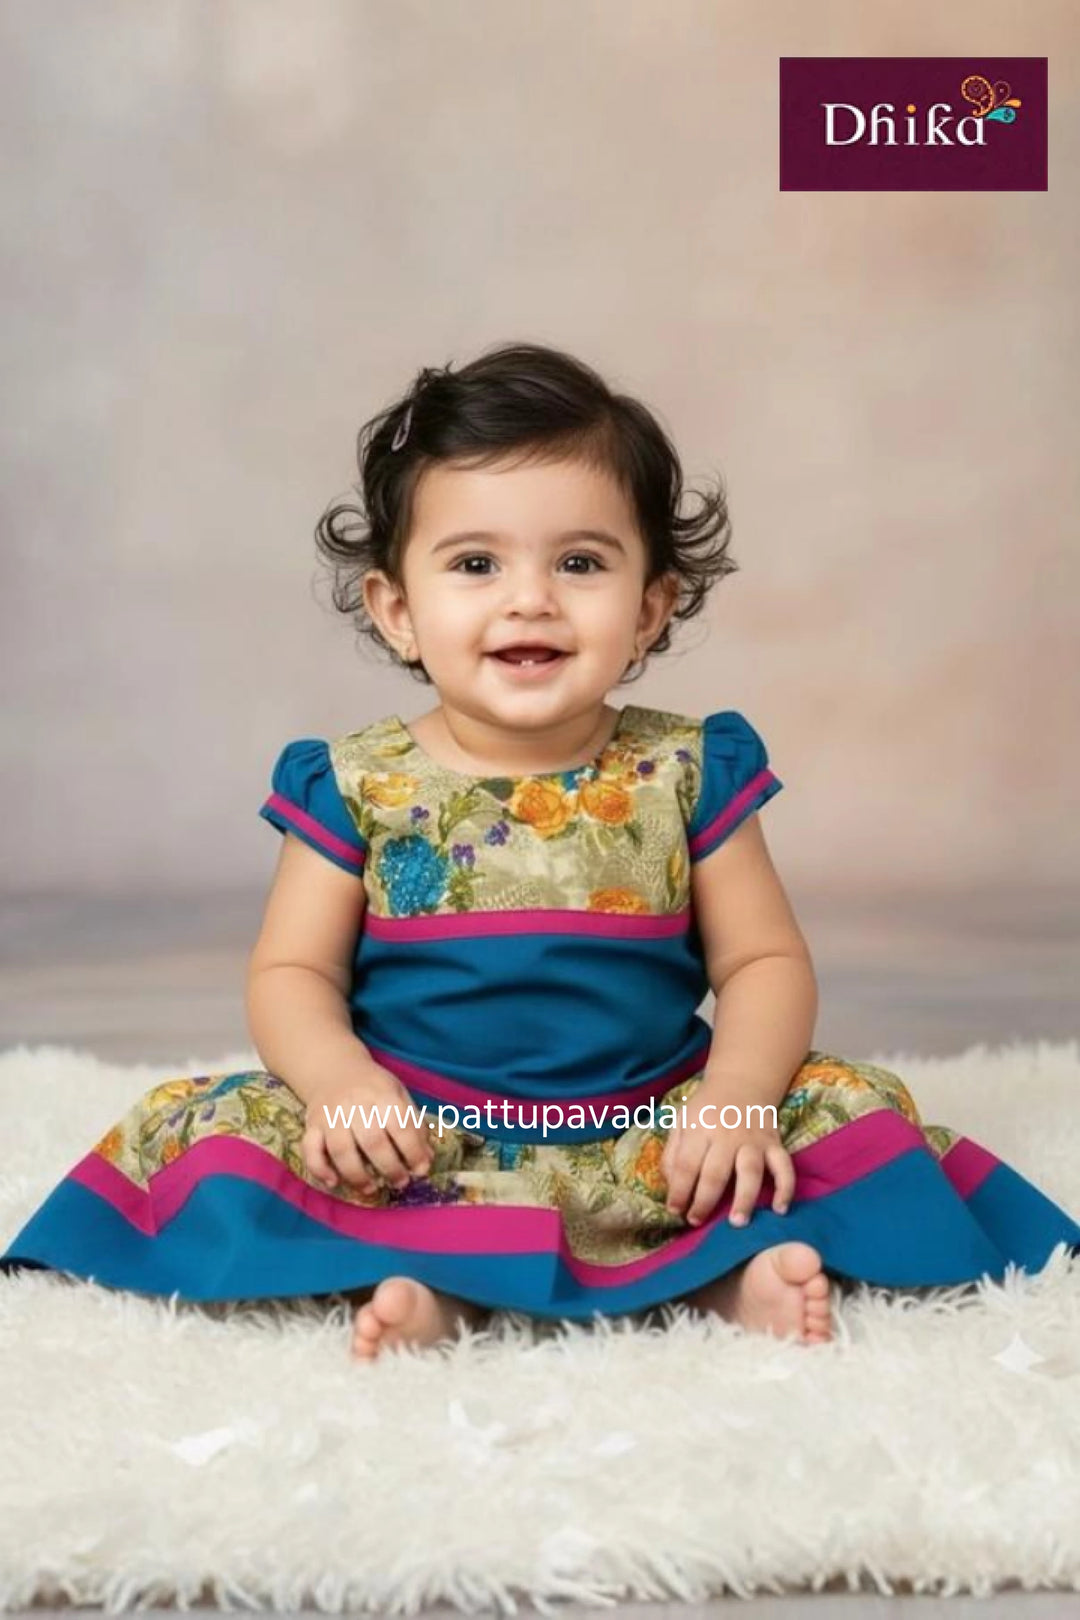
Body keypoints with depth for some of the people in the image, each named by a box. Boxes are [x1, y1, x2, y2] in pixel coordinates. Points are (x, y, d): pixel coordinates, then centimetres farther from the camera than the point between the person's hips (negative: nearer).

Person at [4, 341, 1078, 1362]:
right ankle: (411, 1284, -32)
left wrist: (734, 1097, -17)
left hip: (645, 1140, 1)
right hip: (416, 1143, 0)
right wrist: (337, 1079, -20)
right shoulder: (355, 784, -1)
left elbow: (766, 961, 2)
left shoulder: (687, 773, 0)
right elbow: (291, 971, 1)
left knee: (850, 1106, -14)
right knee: (218, 1125, -21)